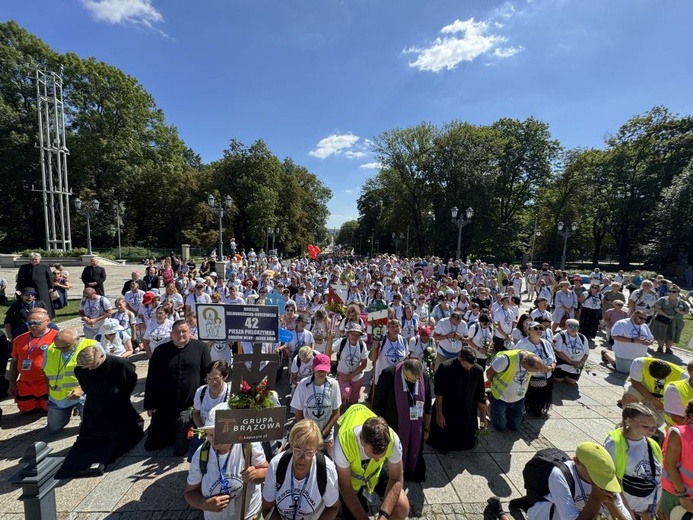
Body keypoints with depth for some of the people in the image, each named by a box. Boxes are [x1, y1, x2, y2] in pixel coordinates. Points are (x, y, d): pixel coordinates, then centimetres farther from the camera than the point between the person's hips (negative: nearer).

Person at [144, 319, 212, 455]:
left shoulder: (200, 347, -6)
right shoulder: (161, 350, 1)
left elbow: (208, 374, -3)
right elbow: (151, 378, 3)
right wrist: (150, 404, 2)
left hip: (192, 405, -2)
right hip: (164, 405, 3)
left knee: (183, 448, 9)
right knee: (152, 444, 17)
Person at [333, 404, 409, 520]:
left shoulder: (392, 439, -34)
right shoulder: (343, 442, -39)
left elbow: (396, 479, -19)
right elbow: (346, 488, -24)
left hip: (378, 470, 1)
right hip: (351, 473, -1)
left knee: (402, 507, -12)